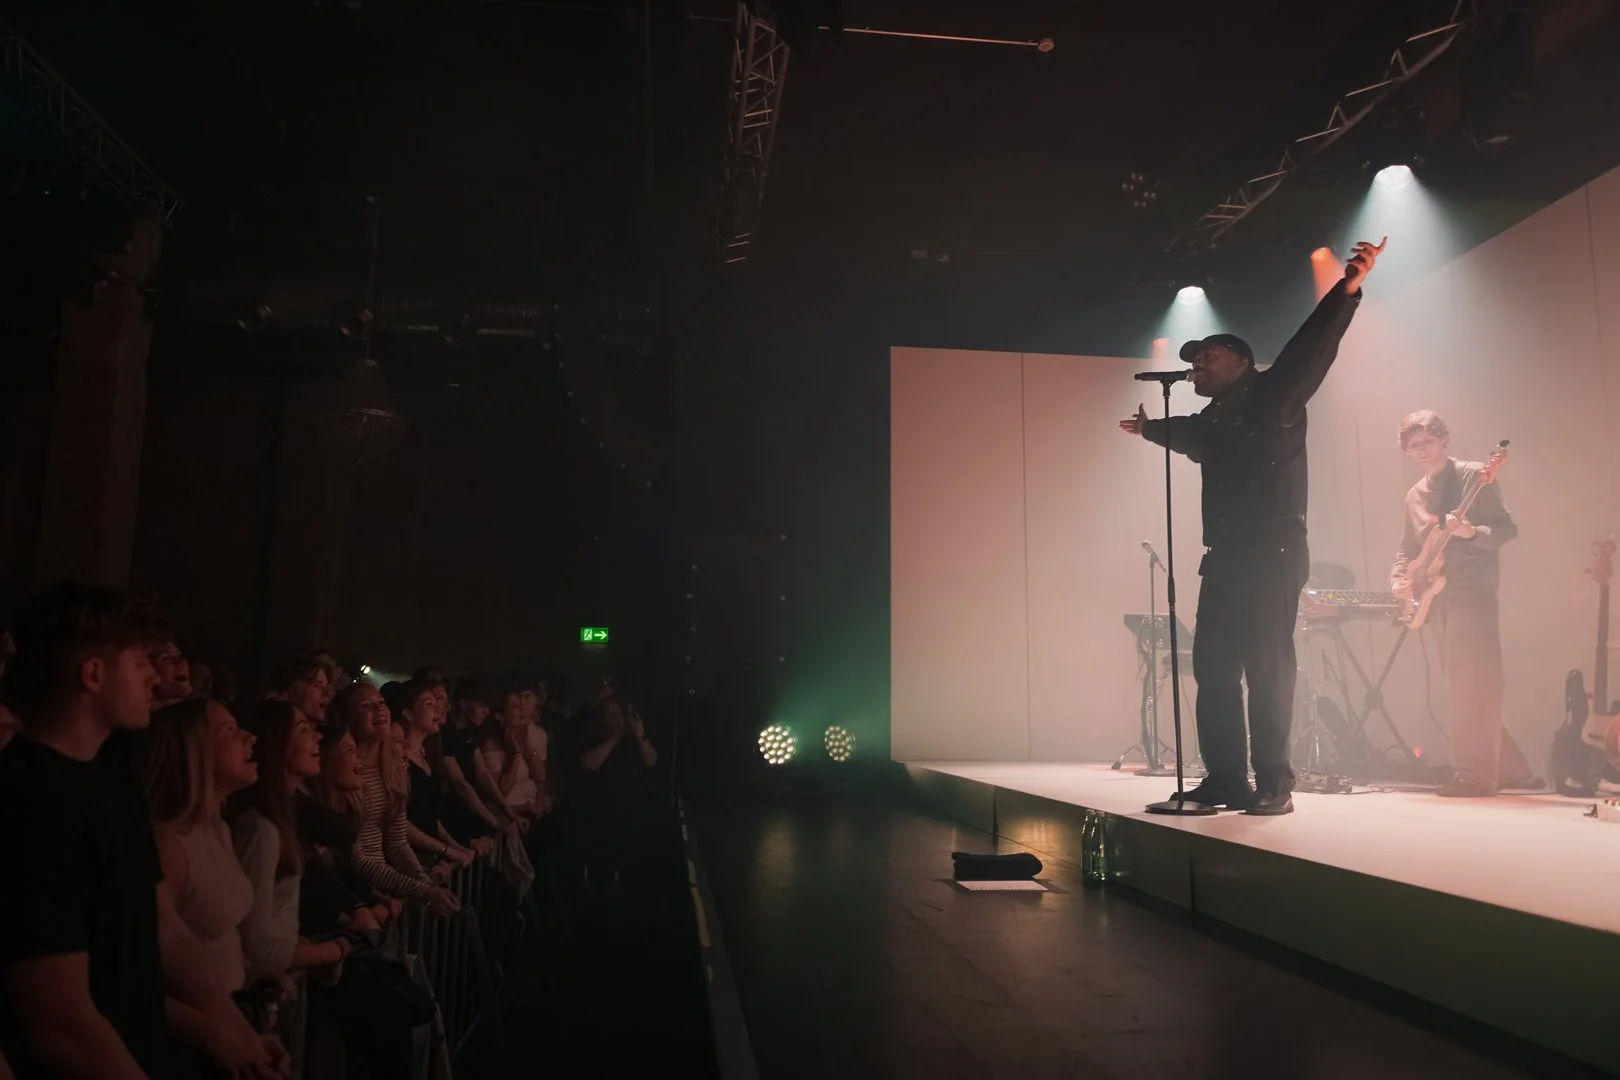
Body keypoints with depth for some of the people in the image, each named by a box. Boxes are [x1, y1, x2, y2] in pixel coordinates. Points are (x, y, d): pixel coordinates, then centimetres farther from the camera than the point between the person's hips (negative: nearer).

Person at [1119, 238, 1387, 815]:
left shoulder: (1272, 395, 1)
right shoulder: (1209, 423, 20)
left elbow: (1310, 348, -14)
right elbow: (1182, 433, 42)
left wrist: (1347, 290, -28)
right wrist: (1147, 427, 61)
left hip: (1272, 552, -8)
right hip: (1225, 557, 8)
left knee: (1267, 668, -9)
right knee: (1213, 667, 5)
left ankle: (1274, 784, -4)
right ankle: (1225, 780, 10)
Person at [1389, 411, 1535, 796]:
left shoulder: (1474, 475, -3)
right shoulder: (1415, 495, 16)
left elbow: (1507, 528, -7)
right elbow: (1408, 549, 19)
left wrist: (1471, 533, -26)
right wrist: (1398, 579, 1)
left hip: (1473, 590, -7)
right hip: (1439, 597, 8)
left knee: (1474, 682, -11)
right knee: (1463, 684, 10)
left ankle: (1476, 773, -10)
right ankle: (1509, 768, 21)